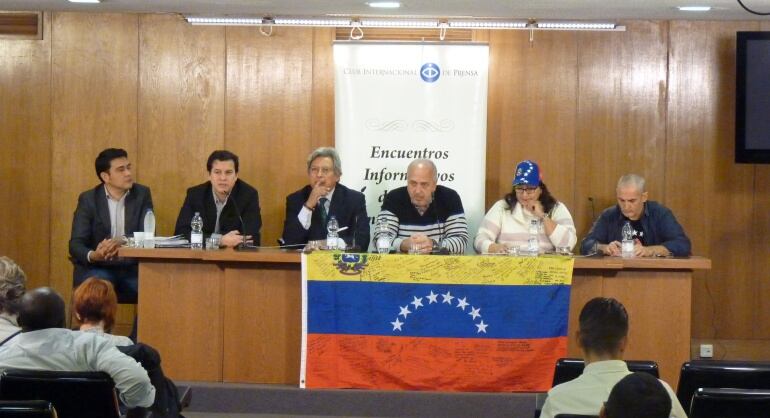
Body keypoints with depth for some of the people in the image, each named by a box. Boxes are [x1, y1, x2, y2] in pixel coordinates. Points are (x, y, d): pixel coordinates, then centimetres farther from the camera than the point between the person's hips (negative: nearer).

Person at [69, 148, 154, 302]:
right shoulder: (88, 199, 1)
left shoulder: (142, 194, 6)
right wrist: (93, 255, -28)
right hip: (97, 268, -2)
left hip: (133, 268, 2)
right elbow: (76, 244, -4)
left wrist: (122, 242, -26)